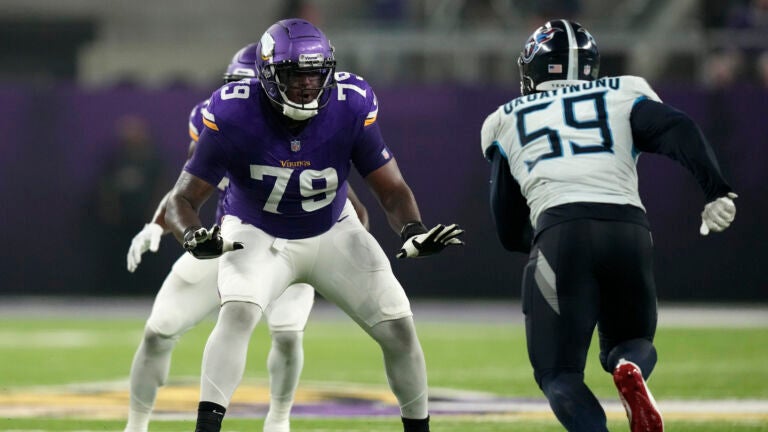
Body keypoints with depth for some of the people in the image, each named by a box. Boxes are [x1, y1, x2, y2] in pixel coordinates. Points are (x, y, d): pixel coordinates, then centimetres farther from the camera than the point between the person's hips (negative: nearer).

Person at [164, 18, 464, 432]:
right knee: (237, 313, -31)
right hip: (257, 237, -3)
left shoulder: (350, 107, -22)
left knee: (398, 328, -4)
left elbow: (392, 189, -13)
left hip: (332, 234, 3)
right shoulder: (233, 116, -27)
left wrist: (413, 231, -34)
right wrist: (193, 237, -43)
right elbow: (183, 199, -21)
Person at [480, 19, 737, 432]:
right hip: (629, 229, 1)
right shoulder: (624, 94, 23)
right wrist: (717, 192, -8)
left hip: (559, 232, -1)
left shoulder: (505, 122, 25)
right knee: (631, 342, 24)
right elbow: (679, 130, 2)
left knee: (558, 373, 4)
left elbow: (510, 232, 25)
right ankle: (631, 369, -15)